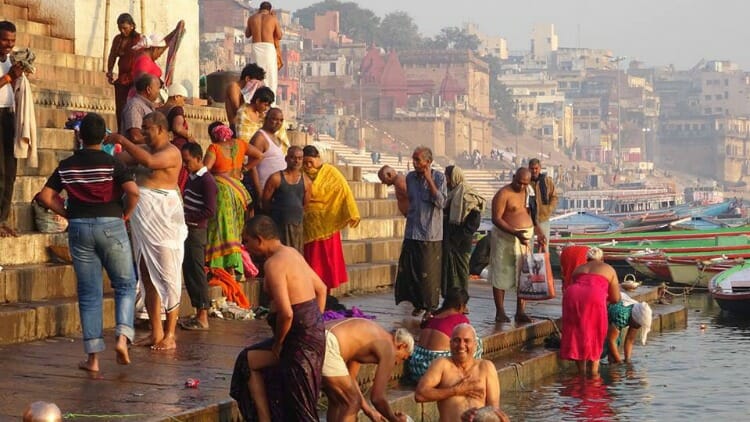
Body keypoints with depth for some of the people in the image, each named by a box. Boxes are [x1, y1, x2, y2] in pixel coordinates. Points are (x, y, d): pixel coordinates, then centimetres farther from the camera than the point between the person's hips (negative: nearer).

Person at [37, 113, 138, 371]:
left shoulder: (67, 166, 5)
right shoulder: (112, 163, -5)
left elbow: (46, 196, 2)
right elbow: (133, 192, -17)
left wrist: (68, 214, 10)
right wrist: (126, 214, -1)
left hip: (79, 227, 3)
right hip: (110, 224, -2)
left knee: (88, 292, 7)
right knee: (125, 284, 12)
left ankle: (93, 357, 5)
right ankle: (122, 336, -10)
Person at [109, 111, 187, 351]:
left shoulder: (172, 153, -8)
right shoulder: (146, 149, 18)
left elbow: (149, 162, -25)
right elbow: (120, 159, 14)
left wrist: (122, 140, -21)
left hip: (163, 217, -9)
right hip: (142, 218, 9)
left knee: (167, 276, -5)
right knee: (147, 276, 9)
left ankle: (170, 335, -2)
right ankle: (156, 333, 16)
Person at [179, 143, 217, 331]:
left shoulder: (206, 180, -13)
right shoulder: (191, 178, 15)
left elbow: (210, 211, -19)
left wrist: (186, 218, -19)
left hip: (197, 231, -9)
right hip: (187, 231, 9)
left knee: (197, 272, -7)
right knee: (188, 272, 10)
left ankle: (203, 317, -4)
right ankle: (198, 315, 15)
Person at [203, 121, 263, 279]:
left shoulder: (214, 148, -7)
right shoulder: (239, 144, 9)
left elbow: (205, 168, -18)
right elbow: (259, 156, 18)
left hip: (221, 188, -6)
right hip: (237, 188, 6)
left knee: (222, 229, -5)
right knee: (234, 231, 11)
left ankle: (230, 268, -12)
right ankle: (236, 268, 10)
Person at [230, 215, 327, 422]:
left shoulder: (274, 264, -17)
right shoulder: (292, 253, 13)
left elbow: (286, 313, -26)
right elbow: (321, 289, 21)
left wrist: (278, 343, -11)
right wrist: (315, 325, 21)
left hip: (301, 340, -10)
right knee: (249, 361, 20)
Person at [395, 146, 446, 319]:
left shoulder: (438, 177, -6)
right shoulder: (410, 177, 9)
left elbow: (441, 203, -17)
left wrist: (429, 180, -17)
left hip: (431, 234, -5)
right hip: (412, 233, 5)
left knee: (429, 272, -2)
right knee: (410, 270, 5)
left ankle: (430, 307, 8)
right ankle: (418, 304, 18)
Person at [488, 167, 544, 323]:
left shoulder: (528, 192, 9)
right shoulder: (503, 194, -13)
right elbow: (496, 218, -18)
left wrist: (538, 233, 15)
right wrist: (515, 233, -26)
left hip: (526, 237, 6)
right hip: (505, 237, -6)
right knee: (501, 275, 1)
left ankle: (520, 311, 7)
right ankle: (500, 312, 7)